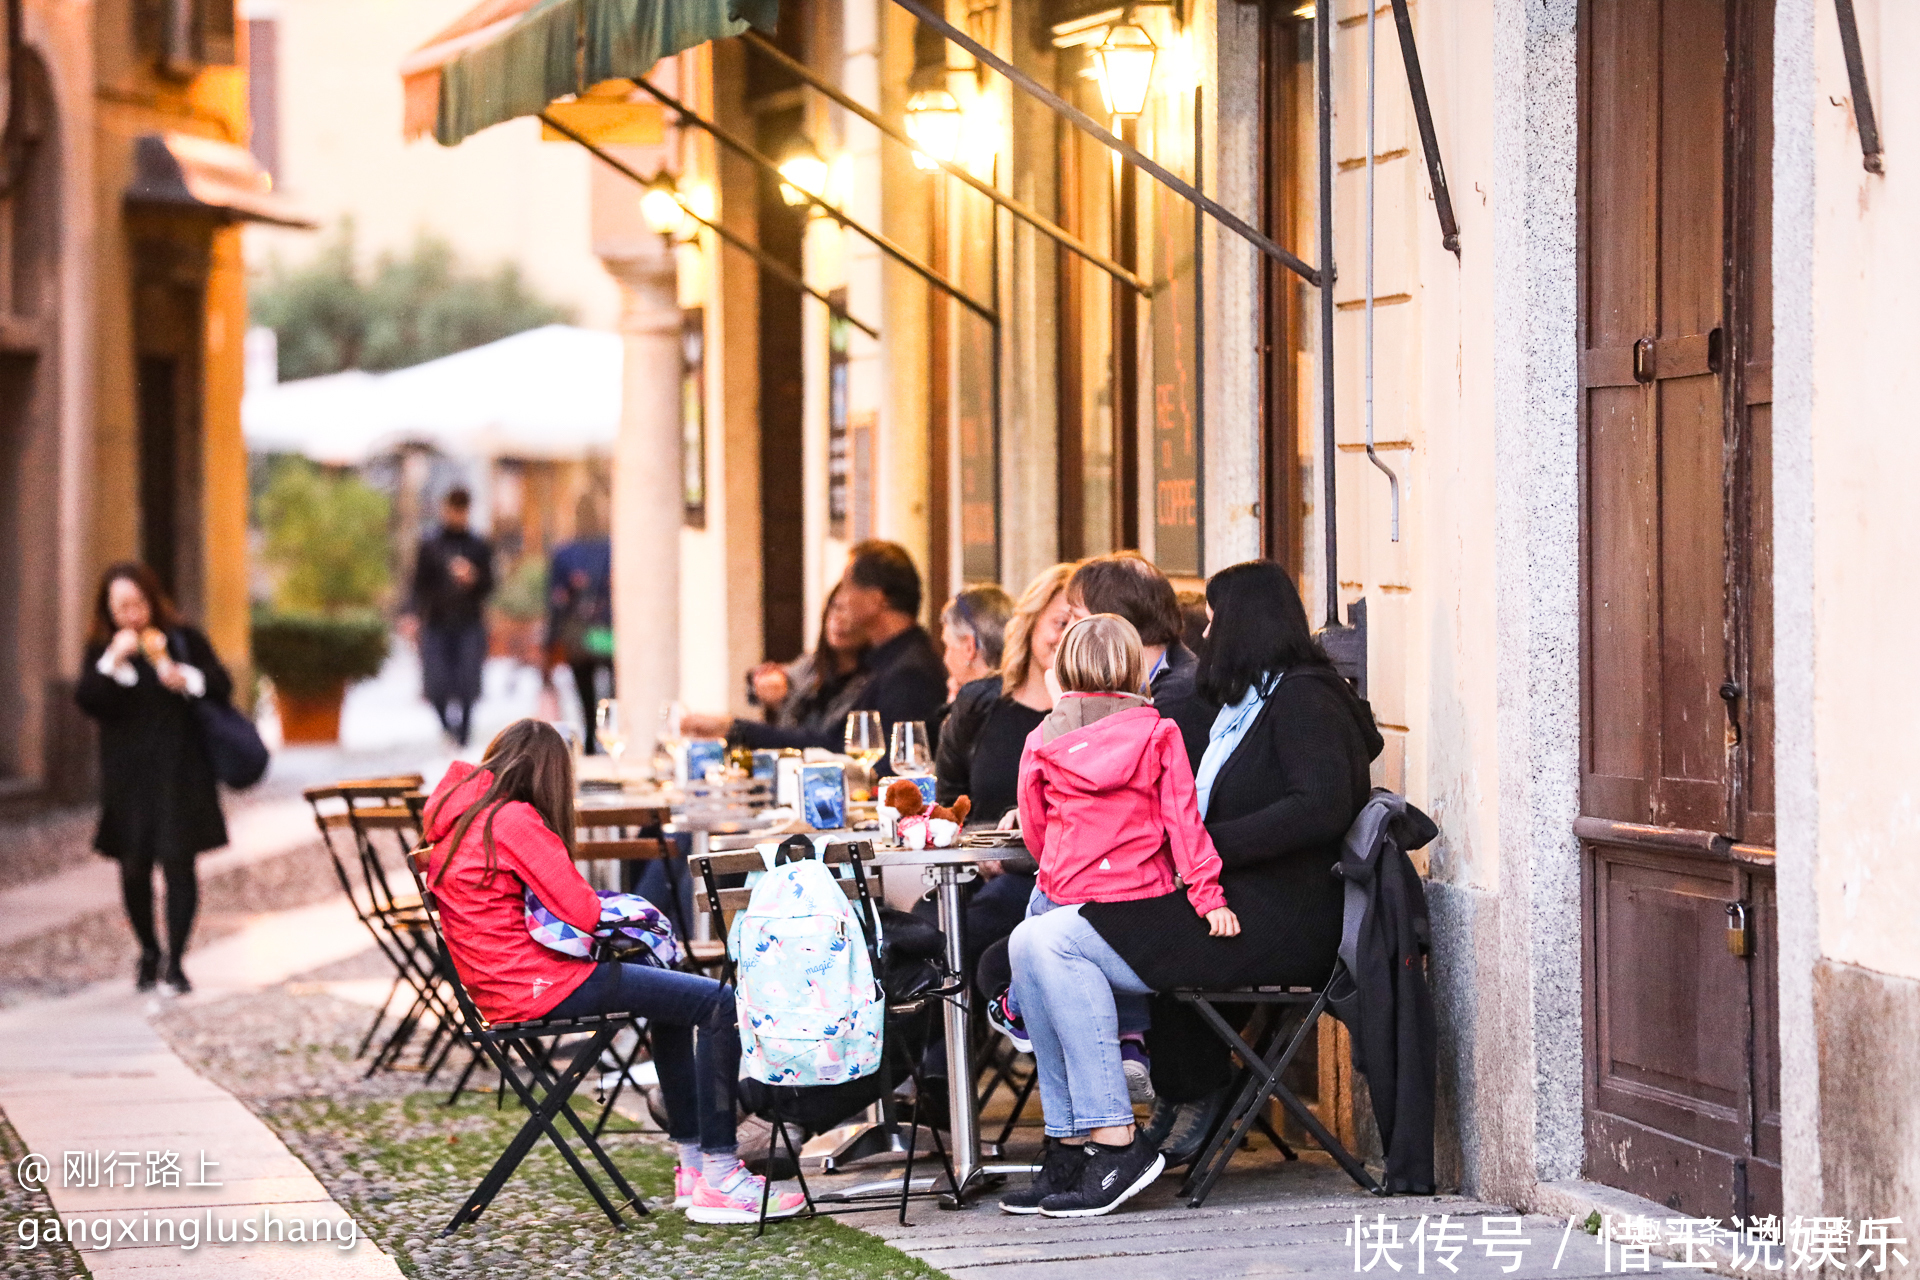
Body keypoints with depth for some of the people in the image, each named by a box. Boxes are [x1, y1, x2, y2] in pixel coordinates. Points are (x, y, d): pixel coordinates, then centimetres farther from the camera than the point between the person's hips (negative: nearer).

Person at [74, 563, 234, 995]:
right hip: (127, 776, 2)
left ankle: (175, 962, -1)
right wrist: (113, 663, -19)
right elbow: (86, 700, -6)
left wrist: (186, 679, -17)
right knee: (134, 866, 4)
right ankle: (148, 952, 25)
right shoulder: (100, 650, 6)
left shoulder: (183, 639, 3)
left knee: (177, 860, -6)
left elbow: (222, 685, 1)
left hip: (180, 773, -2)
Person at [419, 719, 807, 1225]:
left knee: (667, 990, 29)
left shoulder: (456, 812, 12)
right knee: (719, 1004, -11)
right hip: (536, 985, -11)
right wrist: (593, 901, 4)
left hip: (496, 984, 11)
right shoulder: (515, 820, -16)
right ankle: (717, 1177, -11)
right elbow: (582, 911, -18)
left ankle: (691, 1158, 28)